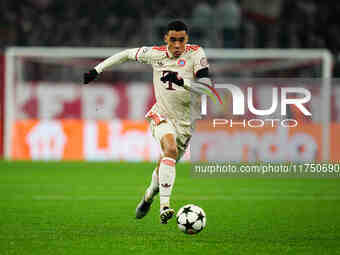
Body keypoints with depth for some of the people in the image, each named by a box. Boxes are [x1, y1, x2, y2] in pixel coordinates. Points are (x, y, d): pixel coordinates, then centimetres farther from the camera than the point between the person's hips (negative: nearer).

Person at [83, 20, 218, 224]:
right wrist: (98, 69, 11)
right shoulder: (156, 54, -4)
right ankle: (165, 206, -38)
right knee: (170, 149, -31)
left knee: (165, 166, 8)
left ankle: (150, 194, 43)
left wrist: (182, 82, -37)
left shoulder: (196, 54, -12)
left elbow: (206, 85, -22)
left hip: (186, 122, 1)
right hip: (162, 116, -1)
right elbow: (128, 54, 12)